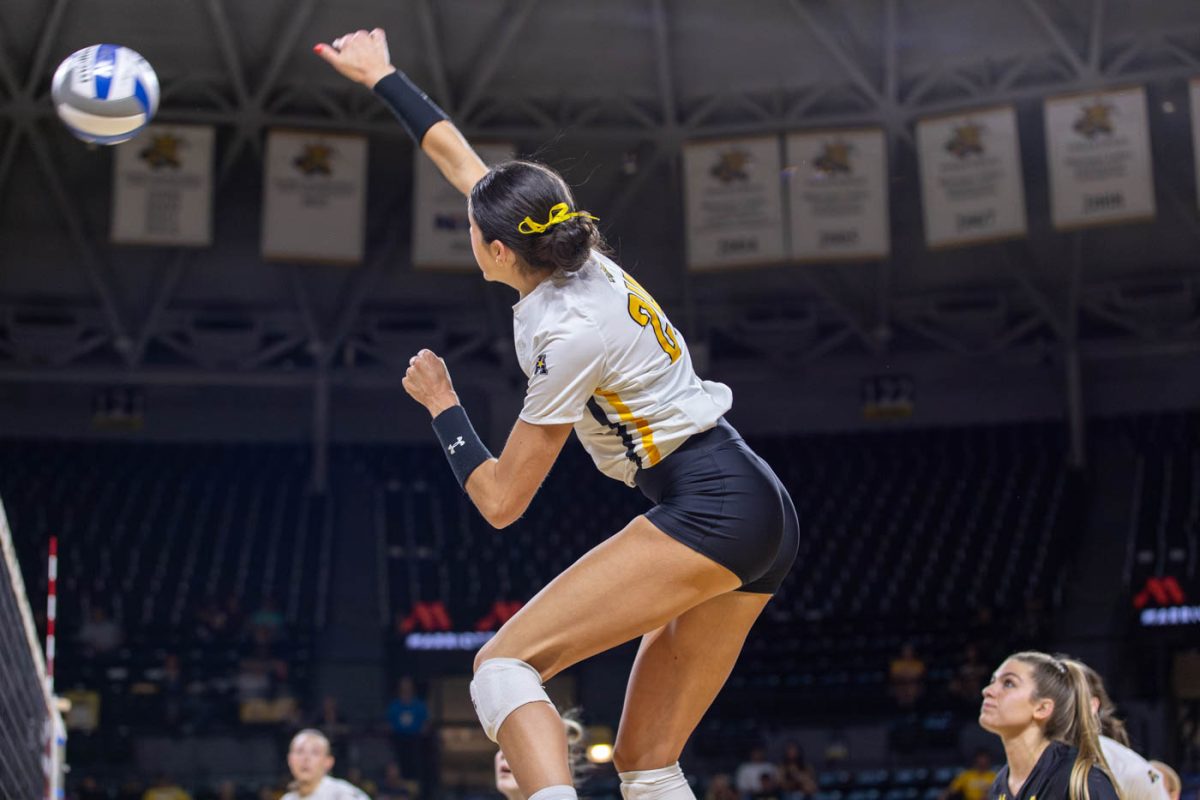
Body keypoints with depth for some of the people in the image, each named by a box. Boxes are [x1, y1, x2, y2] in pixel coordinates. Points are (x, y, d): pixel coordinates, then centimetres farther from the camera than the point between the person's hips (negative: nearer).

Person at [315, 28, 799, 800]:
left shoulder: (568, 332, -15)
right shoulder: (580, 256, 7)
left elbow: (501, 501, -9)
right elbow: (455, 153, 22)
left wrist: (442, 404, 4)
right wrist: (382, 77, 31)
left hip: (709, 513, -9)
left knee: (503, 663, -15)